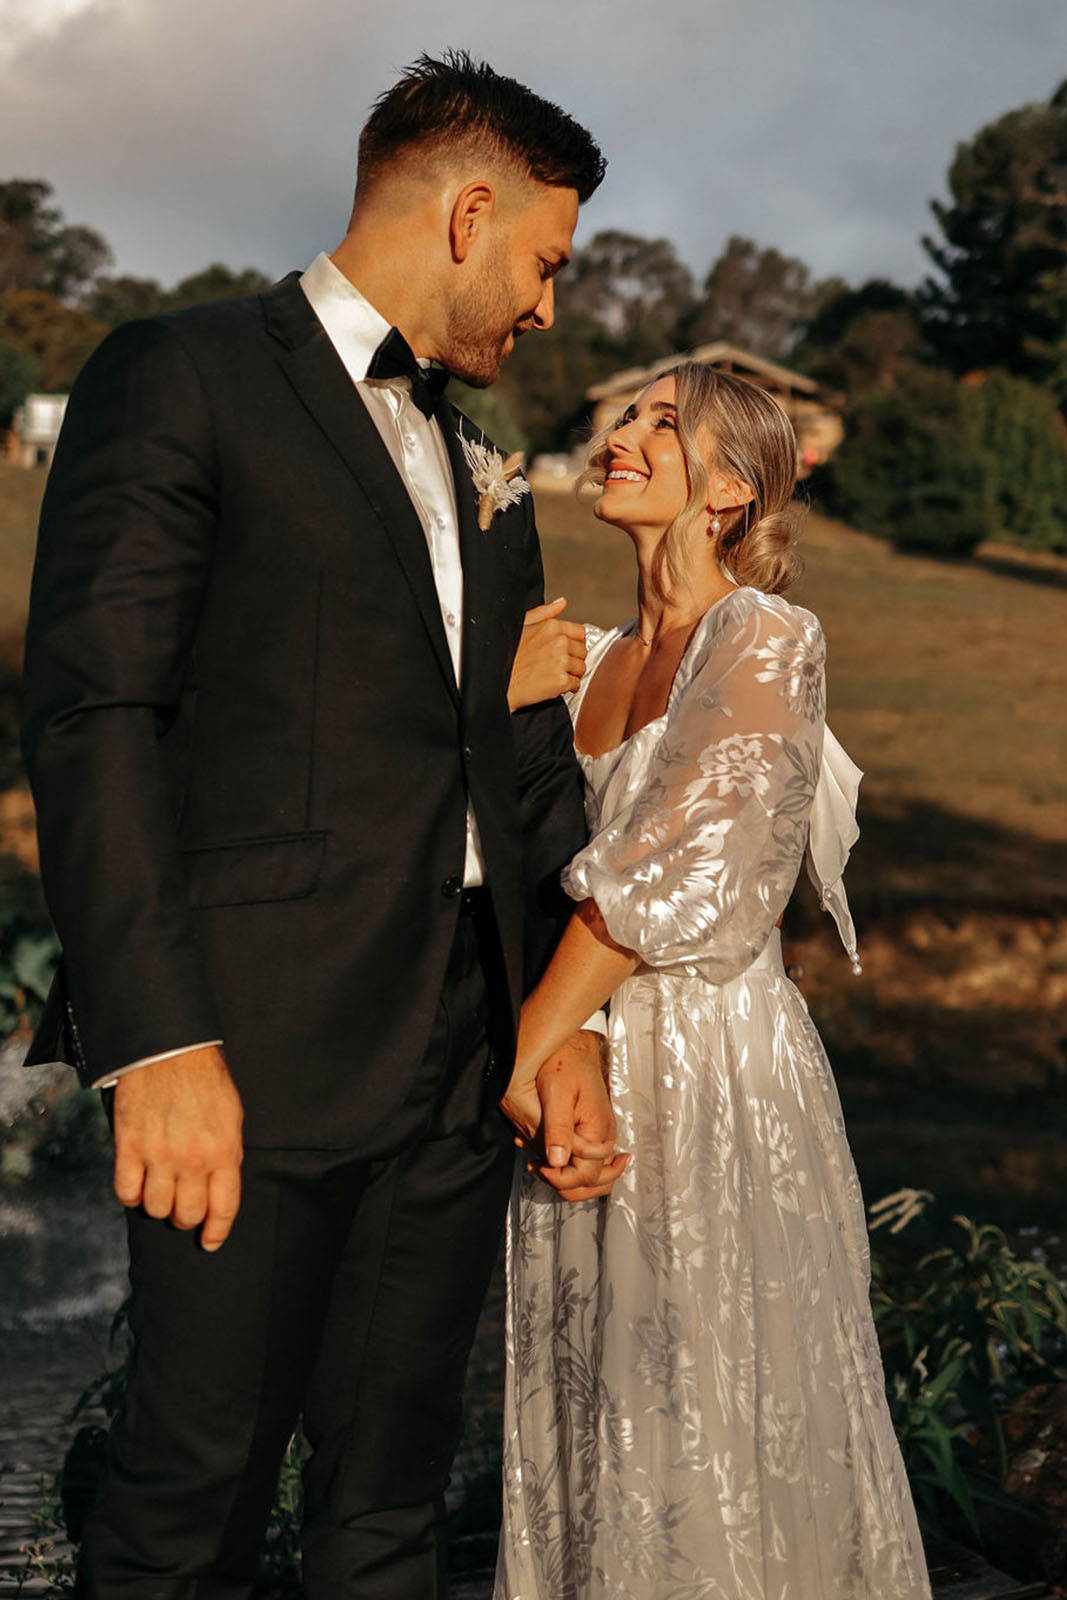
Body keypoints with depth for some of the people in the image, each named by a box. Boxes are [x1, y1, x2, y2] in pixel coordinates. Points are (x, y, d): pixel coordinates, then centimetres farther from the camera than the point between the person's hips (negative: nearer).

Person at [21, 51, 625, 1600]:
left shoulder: (485, 474, 20)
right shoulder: (182, 379, -3)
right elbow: (92, 716, -12)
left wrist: (567, 1019, 10)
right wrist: (159, 1045, -19)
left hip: (460, 1064, 7)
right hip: (258, 1058, -6)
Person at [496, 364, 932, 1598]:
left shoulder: (767, 640, -10)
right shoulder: (598, 659, 12)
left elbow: (671, 863, -17)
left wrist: (527, 1045, -14)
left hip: (713, 1067, -6)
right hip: (588, 1060, 6)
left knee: (710, 1429, 4)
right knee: (590, 1417, 14)